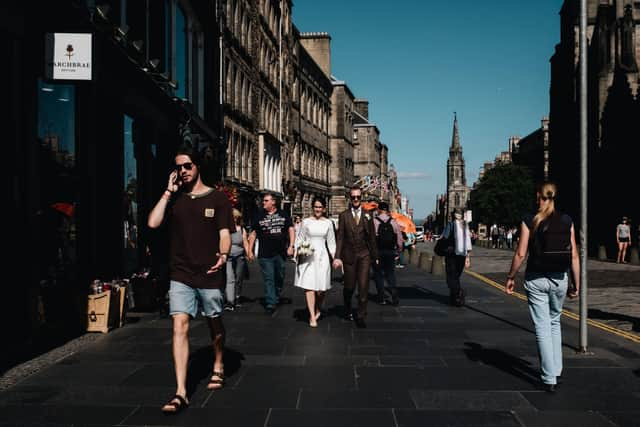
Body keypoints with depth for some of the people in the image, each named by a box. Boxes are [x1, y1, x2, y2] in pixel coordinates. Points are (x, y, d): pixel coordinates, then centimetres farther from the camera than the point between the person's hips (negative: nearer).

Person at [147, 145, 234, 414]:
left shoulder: (217, 198, 2)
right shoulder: (174, 198, 9)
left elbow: (224, 233, -4)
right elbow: (153, 223, -6)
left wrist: (223, 254, -24)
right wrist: (168, 191, -4)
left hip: (210, 274, -1)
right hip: (180, 274, 1)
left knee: (214, 324, 14)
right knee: (180, 326, -10)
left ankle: (218, 367, 41)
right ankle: (180, 393, -12)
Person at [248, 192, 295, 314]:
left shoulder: (283, 215, 5)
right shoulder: (259, 216, 5)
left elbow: (291, 230, 5)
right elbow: (253, 234, 7)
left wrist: (291, 246, -6)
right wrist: (250, 251, 2)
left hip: (280, 253, 1)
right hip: (265, 254, -1)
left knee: (280, 277, 13)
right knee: (269, 280, -4)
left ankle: (276, 298, 34)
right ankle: (270, 304, -3)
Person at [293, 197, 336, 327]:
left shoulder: (328, 223, 7)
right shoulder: (306, 222, 3)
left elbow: (331, 242, 10)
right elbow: (300, 238, 8)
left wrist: (334, 257, 5)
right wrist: (298, 250, -6)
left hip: (322, 257, 1)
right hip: (307, 257, -1)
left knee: (321, 287, 0)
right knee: (309, 286, -6)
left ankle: (318, 309, 29)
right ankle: (312, 316, -1)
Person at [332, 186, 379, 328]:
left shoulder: (367, 215, 6)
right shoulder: (344, 215, 2)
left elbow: (372, 237, 9)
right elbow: (340, 237, -2)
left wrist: (375, 256, 10)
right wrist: (337, 257, -10)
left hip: (364, 255, 0)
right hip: (349, 255, 0)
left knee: (363, 287, -6)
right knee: (349, 287, 9)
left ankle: (361, 316, 4)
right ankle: (347, 310, 35)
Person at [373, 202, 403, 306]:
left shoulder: (374, 222, -8)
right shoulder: (394, 222, 1)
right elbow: (399, 238, 3)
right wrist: (398, 251, 14)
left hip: (377, 251, -2)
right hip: (390, 251, 2)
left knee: (379, 275, 8)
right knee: (390, 274, 12)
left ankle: (381, 298, 8)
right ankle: (394, 297, 0)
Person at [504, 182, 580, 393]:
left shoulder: (529, 221, -8)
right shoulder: (567, 221, -1)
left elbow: (521, 254, -10)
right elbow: (574, 256, -1)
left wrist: (510, 277, 2)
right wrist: (576, 284, 7)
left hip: (536, 280, -3)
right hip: (559, 279, 3)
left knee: (542, 328, 3)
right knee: (555, 322, 23)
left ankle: (549, 379, 4)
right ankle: (556, 370, 26)